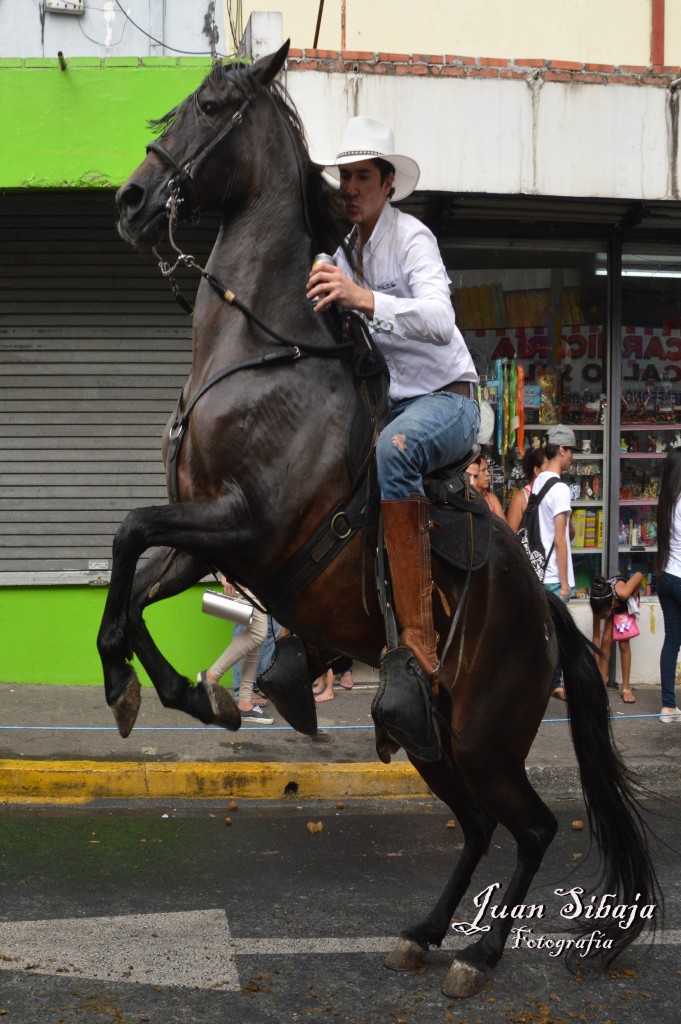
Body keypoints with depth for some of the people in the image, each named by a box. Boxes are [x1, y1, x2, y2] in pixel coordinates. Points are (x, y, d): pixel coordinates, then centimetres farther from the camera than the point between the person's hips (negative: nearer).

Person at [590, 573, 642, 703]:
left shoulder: (622, 593, -47)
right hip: (613, 607, 2)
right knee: (606, 640, -13)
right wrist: (597, 667, -26)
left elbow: (639, 575, -28)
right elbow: (596, 637, -27)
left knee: (624, 642, -10)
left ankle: (626, 688, -4)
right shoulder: (599, 605, -36)